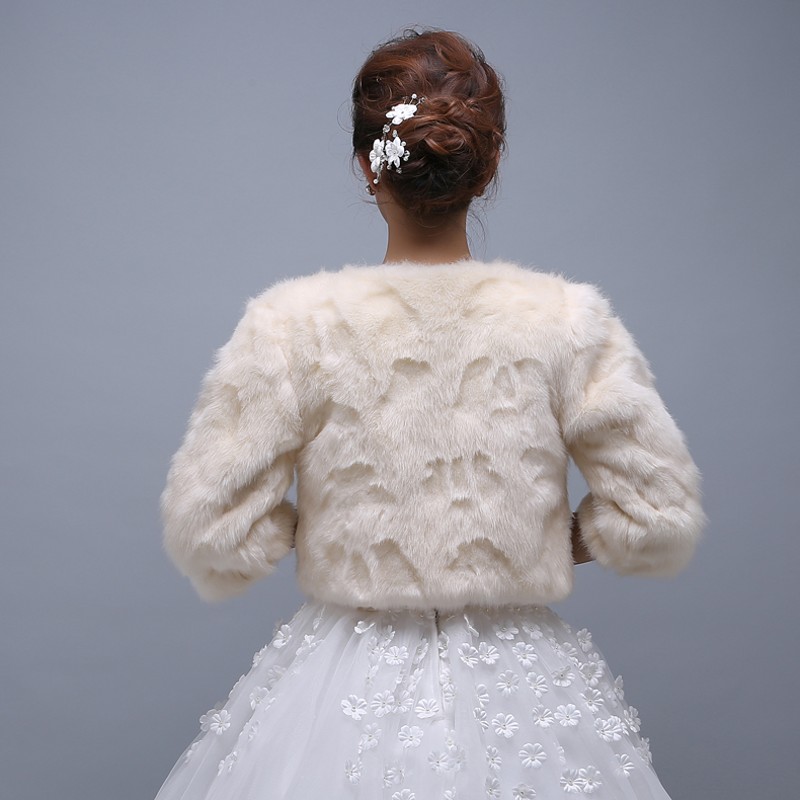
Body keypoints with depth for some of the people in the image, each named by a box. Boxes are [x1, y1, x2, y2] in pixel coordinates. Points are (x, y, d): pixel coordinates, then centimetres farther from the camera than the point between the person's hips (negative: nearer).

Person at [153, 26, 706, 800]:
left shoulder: (295, 325, -15)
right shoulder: (568, 322, -13)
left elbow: (210, 535, -11)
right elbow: (659, 522, -7)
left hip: (343, 702, 0)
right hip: (522, 696, 1)